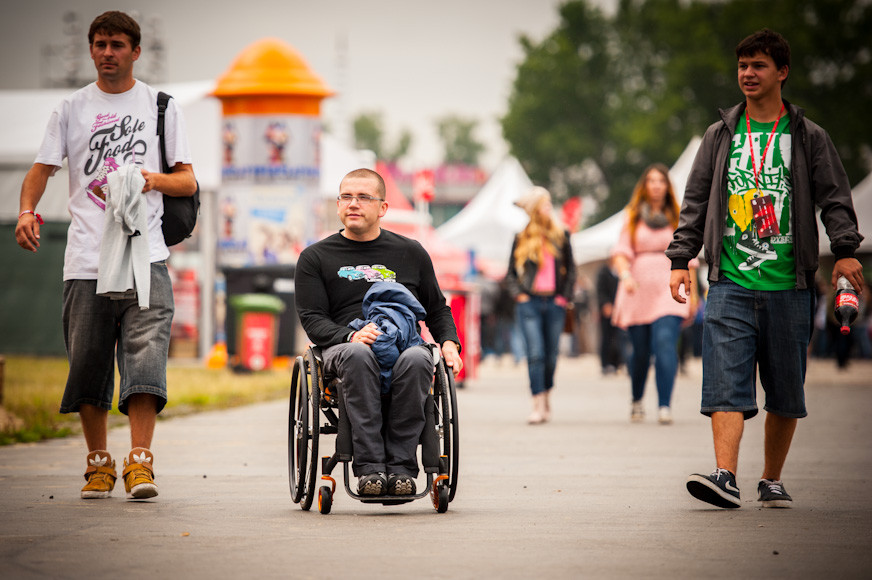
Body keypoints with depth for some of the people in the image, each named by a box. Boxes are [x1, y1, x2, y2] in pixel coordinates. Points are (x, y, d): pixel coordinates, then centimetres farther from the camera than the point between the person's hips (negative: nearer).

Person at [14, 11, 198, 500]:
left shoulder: (161, 106, 12)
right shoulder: (72, 109, 14)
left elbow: (188, 182, 9)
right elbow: (43, 169, 8)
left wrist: (156, 179, -13)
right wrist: (27, 211, -13)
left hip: (145, 256, -2)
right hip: (86, 258, 2)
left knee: (145, 353, -15)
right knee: (87, 363, 2)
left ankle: (140, 460, -18)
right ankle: (99, 462, 14)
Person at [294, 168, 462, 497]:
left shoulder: (410, 253, 22)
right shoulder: (315, 258, 16)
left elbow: (437, 309, 29)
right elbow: (313, 320, 6)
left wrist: (449, 342, 7)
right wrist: (351, 335, -15)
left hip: (405, 343, 1)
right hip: (343, 346, -1)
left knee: (416, 360, -37)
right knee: (357, 355, -40)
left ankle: (401, 466, -36)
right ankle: (369, 466, -43)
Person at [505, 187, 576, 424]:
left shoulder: (561, 236, 9)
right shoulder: (521, 239, 5)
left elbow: (571, 270, 14)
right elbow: (511, 273, 12)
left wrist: (564, 297, 5)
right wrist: (519, 295, -2)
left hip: (554, 304, 2)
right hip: (530, 302, -2)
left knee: (551, 356, 4)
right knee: (535, 355, -12)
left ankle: (546, 398, 23)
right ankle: (538, 405, -12)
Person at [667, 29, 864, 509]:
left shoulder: (808, 137, 8)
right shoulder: (720, 135, 13)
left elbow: (835, 197, 3)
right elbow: (695, 201, 15)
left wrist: (845, 250, -11)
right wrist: (680, 259, 7)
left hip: (789, 287, 0)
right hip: (730, 284, 0)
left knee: (785, 393, 5)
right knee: (726, 384, -14)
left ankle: (772, 482, 16)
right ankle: (725, 477, -23)